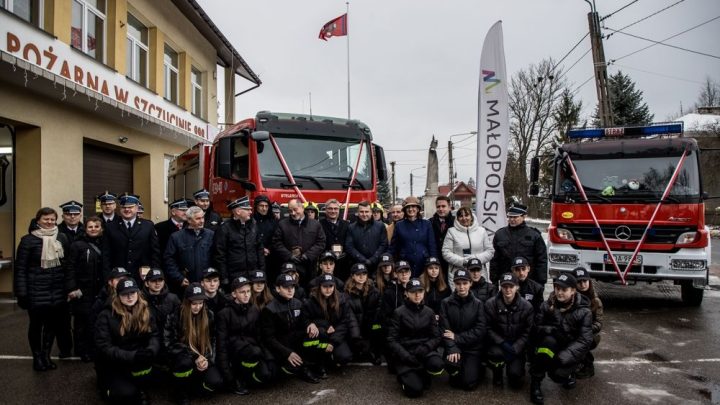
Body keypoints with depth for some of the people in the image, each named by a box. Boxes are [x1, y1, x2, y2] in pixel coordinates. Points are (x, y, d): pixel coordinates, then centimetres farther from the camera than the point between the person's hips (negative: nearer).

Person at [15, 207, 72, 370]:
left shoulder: (62, 238, 4)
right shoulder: (28, 240, -6)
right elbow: (20, 268, -7)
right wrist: (21, 293, -11)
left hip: (58, 290, 3)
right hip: (36, 291, -3)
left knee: (53, 323, 10)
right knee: (36, 324, 9)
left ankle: (46, 355, 28)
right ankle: (37, 357, 26)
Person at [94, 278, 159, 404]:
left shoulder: (145, 311, -1)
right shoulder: (106, 315, -13)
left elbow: (154, 335, -5)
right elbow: (104, 348, -18)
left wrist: (151, 350, -30)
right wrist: (131, 356, -32)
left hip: (136, 359, 2)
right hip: (112, 364, -2)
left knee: (145, 360, -32)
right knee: (126, 393, -23)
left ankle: (140, 390, -3)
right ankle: (105, 383, 12)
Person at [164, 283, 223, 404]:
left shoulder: (209, 315, -3)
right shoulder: (175, 316, -11)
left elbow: (213, 341, 5)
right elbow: (170, 343, -13)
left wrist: (207, 359, -12)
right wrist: (194, 357, -21)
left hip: (202, 357, 2)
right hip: (182, 357, -2)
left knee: (216, 381, -24)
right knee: (185, 362, -39)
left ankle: (191, 387, 9)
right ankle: (181, 391, -7)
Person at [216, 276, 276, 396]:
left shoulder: (255, 310, 4)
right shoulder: (225, 313, -9)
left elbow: (258, 335, 11)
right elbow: (222, 343, -12)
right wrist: (228, 376, -16)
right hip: (234, 347, -4)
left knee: (266, 374, -22)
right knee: (255, 352, -36)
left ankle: (240, 371, 8)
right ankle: (238, 378, -8)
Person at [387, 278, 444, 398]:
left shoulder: (429, 312, 6)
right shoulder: (399, 313, -3)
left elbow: (437, 337, 4)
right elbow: (392, 340, -5)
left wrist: (425, 348, -16)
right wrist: (405, 355, -19)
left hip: (424, 351, 3)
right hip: (406, 353, -3)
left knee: (437, 365, -32)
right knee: (415, 390, -23)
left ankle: (423, 374, 4)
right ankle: (405, 375, 13)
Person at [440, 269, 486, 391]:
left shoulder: (477, 304, -1)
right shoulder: (446, 303, -2)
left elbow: (480, 331, -7)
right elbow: (444, 329, -8)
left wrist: (457, 337, -15)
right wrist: (452, 348, -24)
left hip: (473, 348, 0)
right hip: (453, 346, 0)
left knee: (469, 383, -13)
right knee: (452, 362, -32)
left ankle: (479, 369, 22)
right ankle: (456, 375, 5)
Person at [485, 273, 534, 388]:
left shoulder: (526, 306, -8)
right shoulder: (490, 304, -9)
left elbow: (527, 332, -5)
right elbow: (488, 329, -6)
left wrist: (514, 349, -17)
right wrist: (503, 343, -20)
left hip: (517, 345, 1)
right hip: (498, 343, 0)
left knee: (515, 374, -17)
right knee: (496, 353, -33)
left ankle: (516, 367, 23)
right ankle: (497, 373, 1)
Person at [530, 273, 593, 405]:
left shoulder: (583, 311, -11)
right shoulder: (547, 305, -4)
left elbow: (585, 341, -16)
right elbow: (536, 327, -3)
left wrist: (563, 356, -27)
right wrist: (551, 330, -25)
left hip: (571, 351, -1)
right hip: (553, 344, 1)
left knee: (557, 374, -26)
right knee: (548, 340, -33)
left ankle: (567, 373, 14)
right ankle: (536, 382, -20)